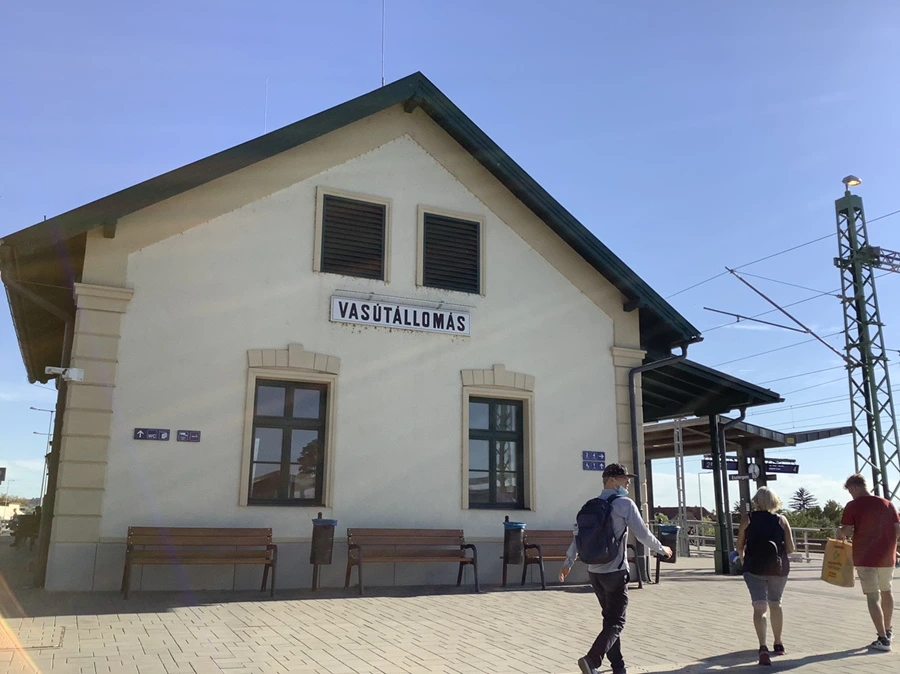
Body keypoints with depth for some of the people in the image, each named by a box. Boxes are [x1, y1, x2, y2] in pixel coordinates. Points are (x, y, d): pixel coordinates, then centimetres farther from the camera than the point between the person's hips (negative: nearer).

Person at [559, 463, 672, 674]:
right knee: (616, 622, -3)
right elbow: (643, 534, -7)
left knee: (610, 618, 17)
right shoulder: (625, 504, -9)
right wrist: (662, 550, 10)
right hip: (615, 571, -7)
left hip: (594, 571, 7)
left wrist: (568, 563, 22)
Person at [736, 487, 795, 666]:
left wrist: (742, 559, 20)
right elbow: (790, 548, 0)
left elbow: (740, 546, -1)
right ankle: (778, 644, 35)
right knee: (775, 604, 21)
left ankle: (763, 647, -20)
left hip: (754, 567, -2)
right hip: (779, 567, 2)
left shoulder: (747, 519, -2)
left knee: (760, 606, -3)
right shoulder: (781, 519, 0)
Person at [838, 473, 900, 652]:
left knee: (872, 597, 0)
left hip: (865, 557, -5)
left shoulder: (853, 506, -10)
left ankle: (883, 639, -5)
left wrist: (840, 534, 8)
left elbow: (846, 532, -14)